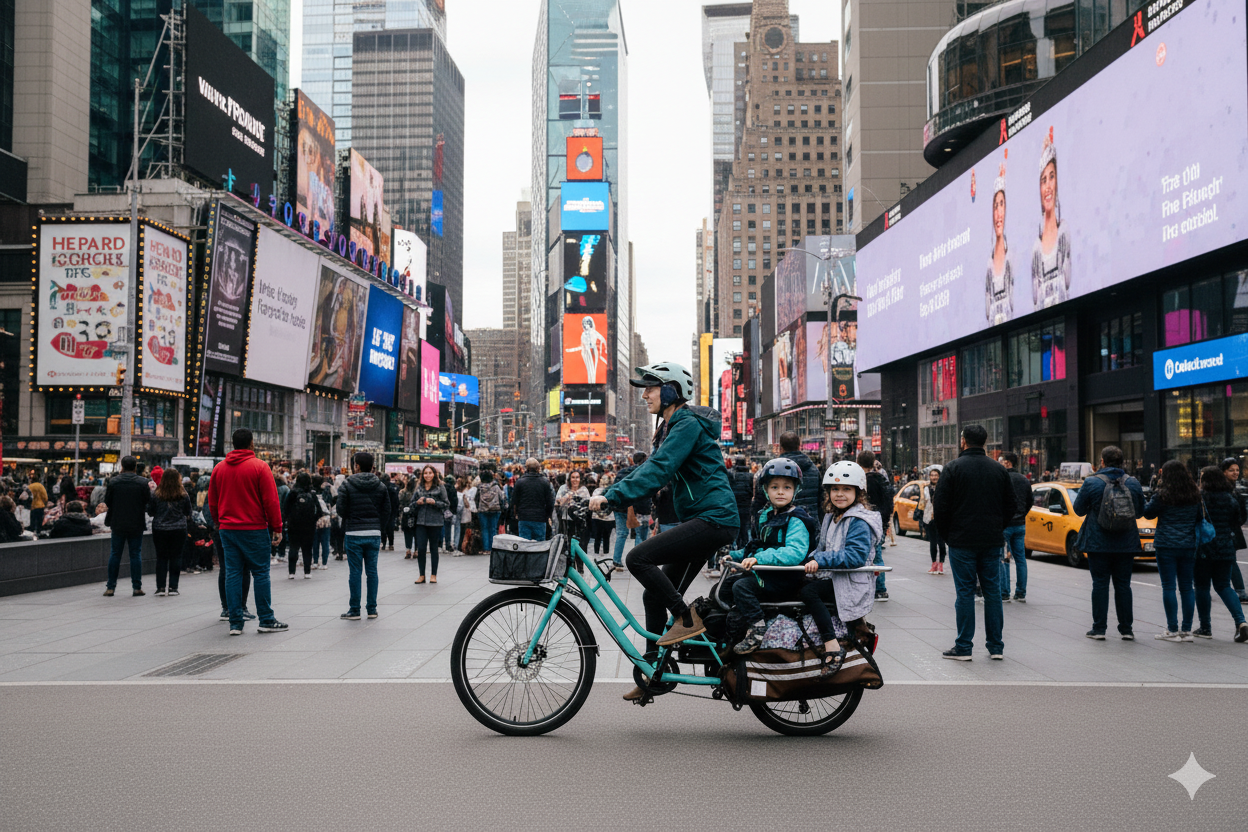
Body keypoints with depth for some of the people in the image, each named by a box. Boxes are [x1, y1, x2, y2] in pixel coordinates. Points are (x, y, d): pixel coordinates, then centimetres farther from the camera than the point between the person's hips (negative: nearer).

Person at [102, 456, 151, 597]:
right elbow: (148, 501, -3)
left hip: (118, 523, 1)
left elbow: (107, 501, 1)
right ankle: (137, 587, 5)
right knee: (136, 555, 5)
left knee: (115, 554, 10)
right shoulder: (142, 483, -8)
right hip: (136, 524, -1)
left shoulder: (113, 481, -5)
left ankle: (110, 587, 11)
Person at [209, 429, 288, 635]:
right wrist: (277, 528, -4)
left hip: (227, 530, 5)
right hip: (254, 529, -5)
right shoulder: (259, 467, -7)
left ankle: (235, 623, 6)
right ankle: (266, 620, 5)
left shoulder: (219, 469, 8)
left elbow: (213, 504, 14)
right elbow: (271, 501, -9)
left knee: (232, 574, 5)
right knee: (260, 573, 2)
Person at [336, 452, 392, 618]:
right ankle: (372, 609, 11)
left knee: (355, 572, 1)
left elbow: (341, 510, -5)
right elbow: (386, 511, 5)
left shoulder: (347, 485, -5)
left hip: (354, 535, -3)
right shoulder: (380, 486, 4)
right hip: (374, 534, 3)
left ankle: (354, 610, 5)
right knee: (372, 571, 8)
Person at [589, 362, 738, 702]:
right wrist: (608, 496, 4)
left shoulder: (689, 423, -13)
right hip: (700, 520, 10)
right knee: (655, 596, 8)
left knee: (638, 558, -20)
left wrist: (613, 496, -28)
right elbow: (649, 467, 16)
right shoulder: (671, 427, 18)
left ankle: (688, 619, -7)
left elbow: (658, 470, -24)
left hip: (713, 518, -10)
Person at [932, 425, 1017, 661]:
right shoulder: (999, 469, 6)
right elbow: (1012, 506, 10)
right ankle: (996, 646, 13)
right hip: (992, 541, 4)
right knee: (993, 591, 9)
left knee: (965, 591, 0)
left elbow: (941, 506, -9)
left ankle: (963, 647, 3)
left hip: (962, 541, -4)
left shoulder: (953, 468, -8)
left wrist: (945, 533, 4)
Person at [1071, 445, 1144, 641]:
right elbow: (1140, 511, 10)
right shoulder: (1133, 483, 0)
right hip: (1126, 544, 3)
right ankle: (1126, 629, 13)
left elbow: (1079, 509, -1)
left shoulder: (1091, 483, -10)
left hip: (1098, 544, -3)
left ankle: (1099, 628, 4)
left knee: (1100, 584, 3)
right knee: (1123, 584, 9)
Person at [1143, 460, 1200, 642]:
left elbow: (1148, 513, 2)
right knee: (1187, 587, 9)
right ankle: (1187, 630, 13)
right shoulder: (1195, 495, 4)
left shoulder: (1162, 495, -10)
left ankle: (1172, 630, 1)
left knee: (1168, 587, 0)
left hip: (1166, 545, -5)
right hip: (1188, 545, 5)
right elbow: (1199, 518, 16)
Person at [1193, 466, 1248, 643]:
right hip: (1225, 548, 4)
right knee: (1223, 585, 13)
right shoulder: (1231, 498, 1)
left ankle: (1205, 628, 12)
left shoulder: (1199, 497, -13)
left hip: (1203, 549, -4)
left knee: (1202, 587, 7)